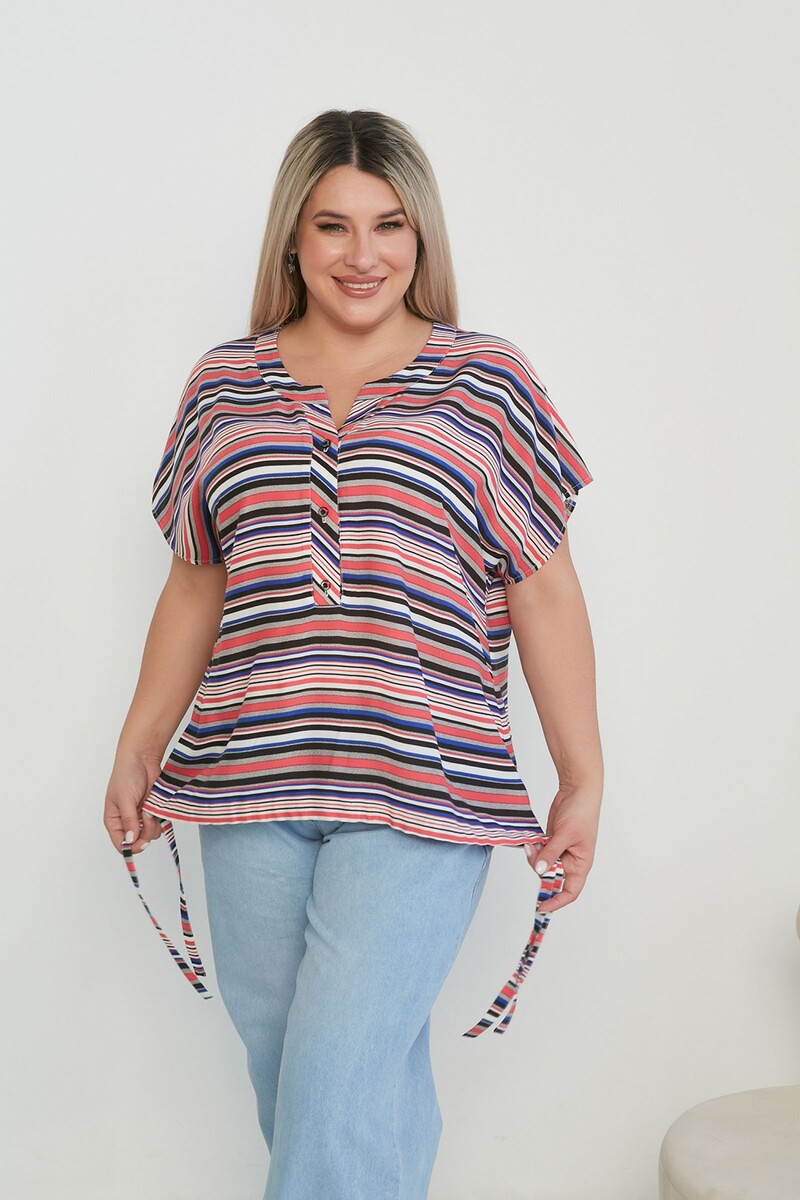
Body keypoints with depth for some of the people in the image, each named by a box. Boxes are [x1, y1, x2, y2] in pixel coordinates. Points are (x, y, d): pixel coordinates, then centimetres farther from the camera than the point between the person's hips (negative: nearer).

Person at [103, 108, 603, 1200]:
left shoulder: (486, 382, 4)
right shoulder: (224, 386, 11)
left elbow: (544, 587, 4)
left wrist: (583, 779, 1)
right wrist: (137, 752, 16)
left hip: (421, 787, -3)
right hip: (247, 781, 4)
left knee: (340, 1082, -9)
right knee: (286, 1070, 10)